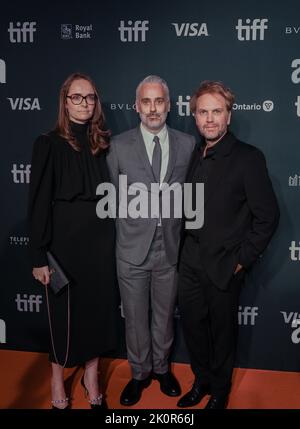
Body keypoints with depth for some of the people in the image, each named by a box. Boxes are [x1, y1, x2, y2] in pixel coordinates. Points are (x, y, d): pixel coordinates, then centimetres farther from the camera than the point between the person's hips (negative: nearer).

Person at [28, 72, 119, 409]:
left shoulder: (103, 143, 6)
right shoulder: (49, 144, -6)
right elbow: (38, 202, -9)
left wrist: (114, 239, 5)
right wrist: (39, 257, -12)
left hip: (101, 240, 4)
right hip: (65, 241, -3)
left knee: (98, 308, 12)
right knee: (65, 311, 10)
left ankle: (91, 375, 32)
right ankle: (57, 377, 33)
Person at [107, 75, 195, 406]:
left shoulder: (187, 144, 0)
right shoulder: (119, 146, -4)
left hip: (171, 248, 1)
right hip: (132, 248, -1)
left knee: (164, 314, 18)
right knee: (135, 318, 13)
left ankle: (161, 368, 41)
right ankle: (139, 373, 36)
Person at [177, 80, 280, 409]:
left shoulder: (248, 158, -13)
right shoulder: (195, 155, 6)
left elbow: (267, 216, -13)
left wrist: (242, 260, -12)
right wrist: (188, 245, 7)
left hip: (224, 266, -5)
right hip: (191, 261, 5)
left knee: (222, 330, 13)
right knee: (192, 325, 16)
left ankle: (220, 390, 37)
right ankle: (201, 381, 41)